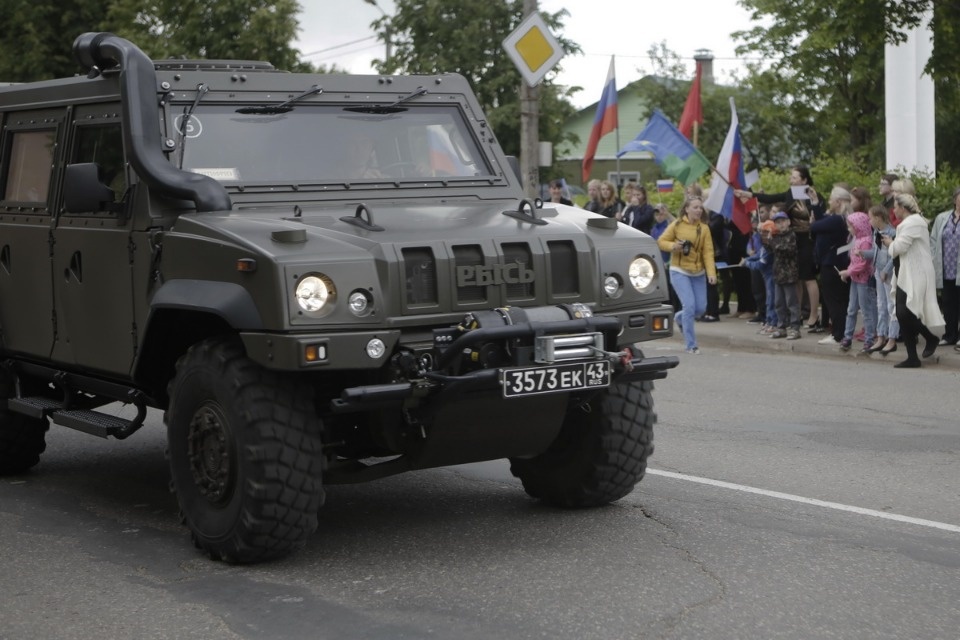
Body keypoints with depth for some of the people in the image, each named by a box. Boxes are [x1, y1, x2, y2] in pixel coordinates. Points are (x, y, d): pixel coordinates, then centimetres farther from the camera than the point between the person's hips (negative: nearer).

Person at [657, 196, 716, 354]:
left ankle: (680, 317, 37)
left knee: (701, 307, 3)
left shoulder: (704, 229, 0)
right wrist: (673, 246, -20)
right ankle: (690, 345, -4)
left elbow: (708, 252, -6)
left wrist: (711, 273, -17)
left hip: (698, 273, 4)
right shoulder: (677, 225, -6)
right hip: (679, 271, -4)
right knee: (690, 305, -14)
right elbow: (661, 242, 1)